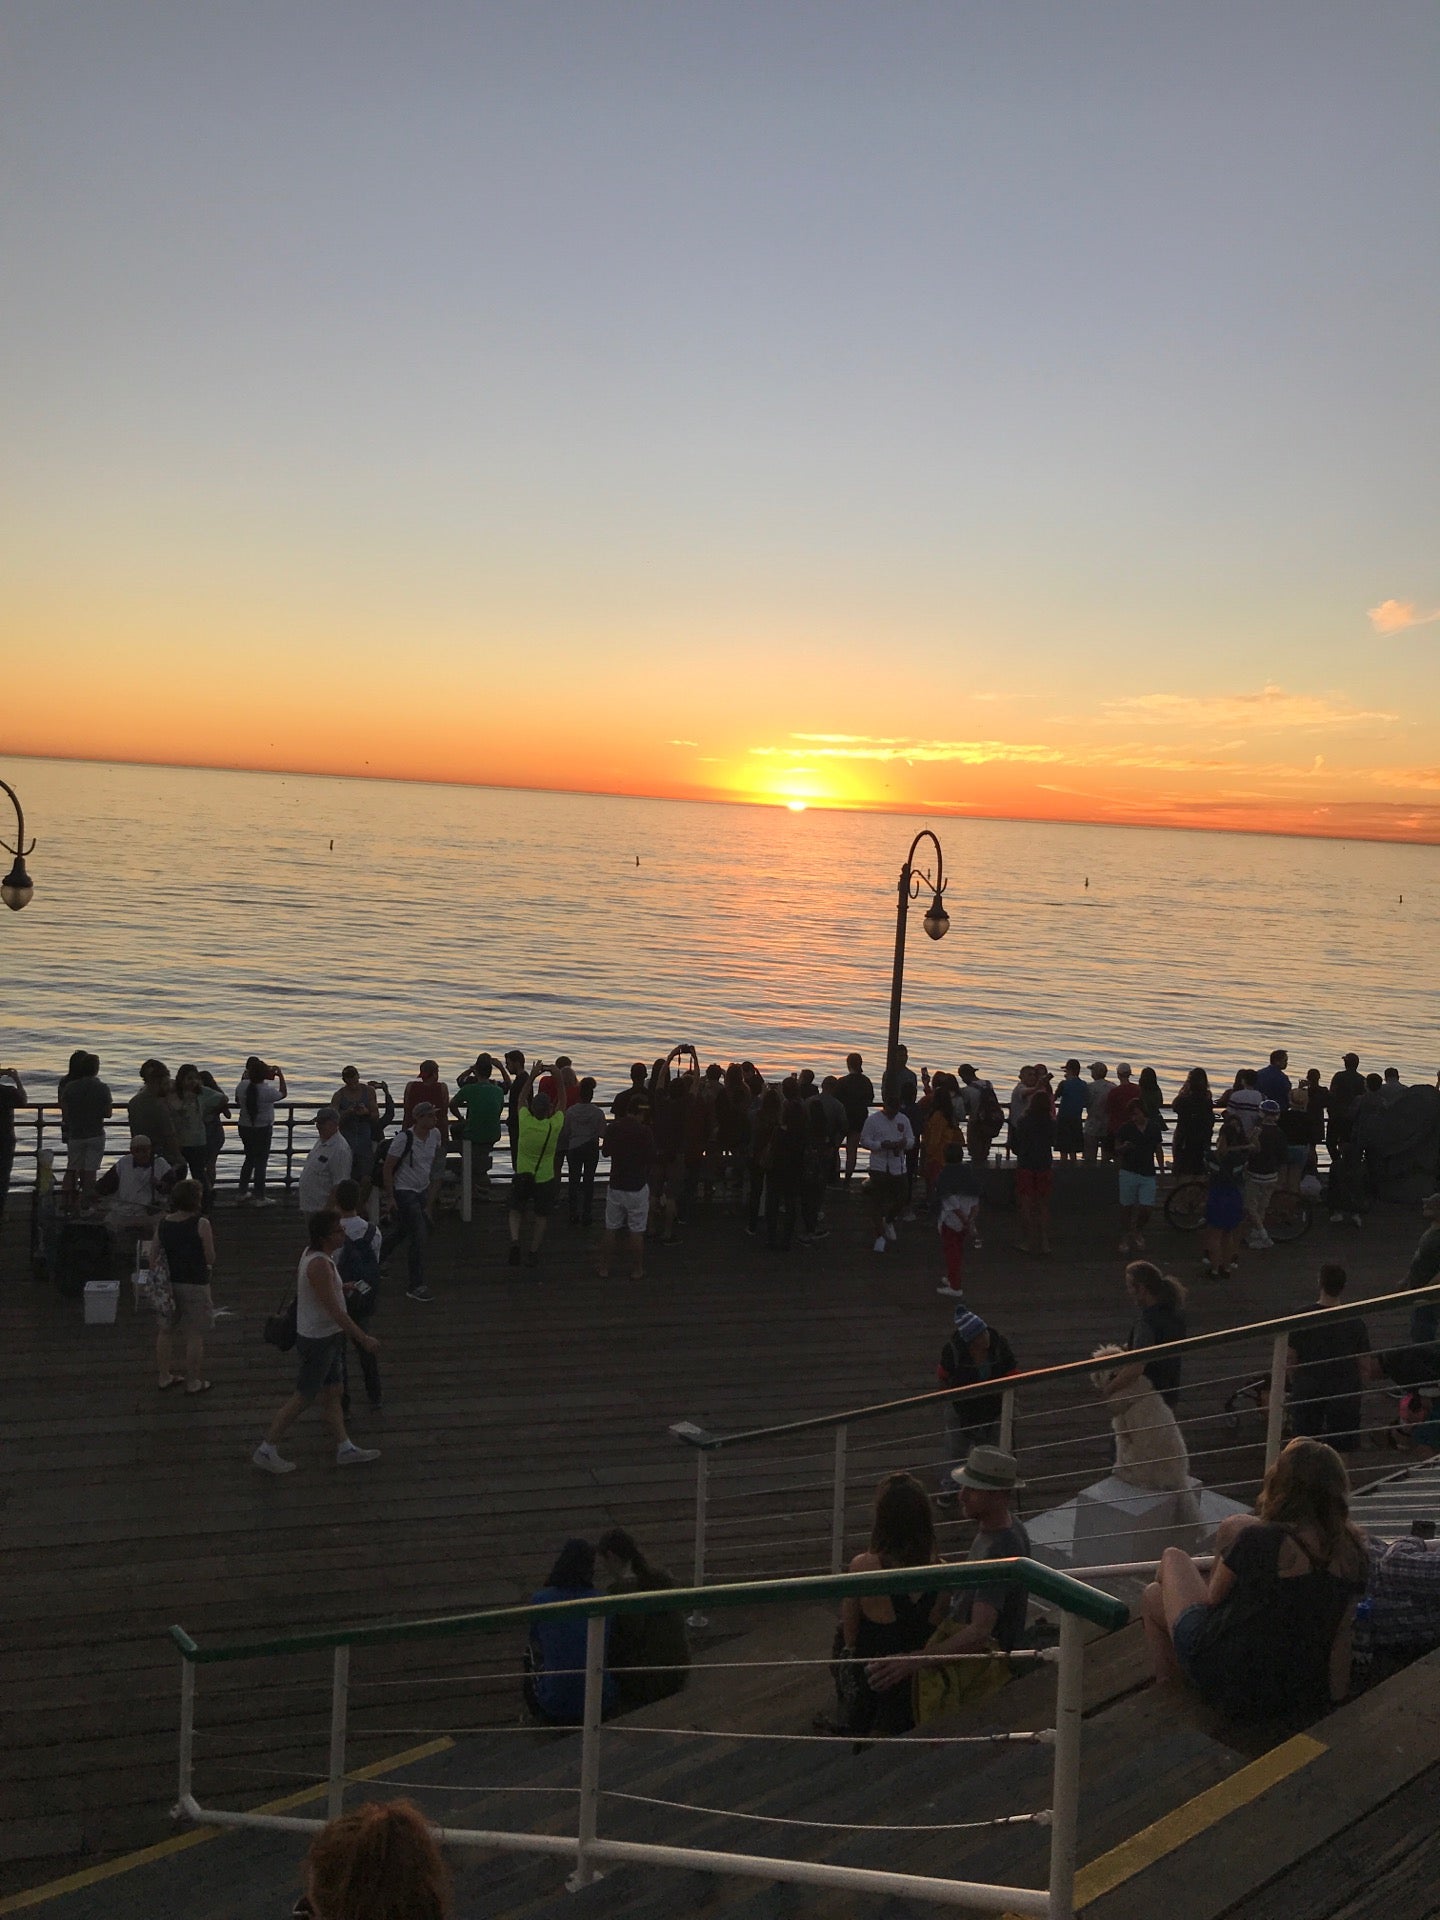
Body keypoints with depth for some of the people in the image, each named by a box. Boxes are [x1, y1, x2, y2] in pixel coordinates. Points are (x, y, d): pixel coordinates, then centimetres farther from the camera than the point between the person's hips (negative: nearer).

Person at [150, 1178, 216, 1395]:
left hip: (168, 1284, 5)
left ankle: (164, 1377, 29)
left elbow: (153, 1257, 3)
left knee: (166, 1331, 19)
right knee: (195, 1336, 6)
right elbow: (210, 1259, -12)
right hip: (194, 1285, -5)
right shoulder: (201, 1225, -17)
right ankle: (193, 1382, 13)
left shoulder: (163, 1223, -2)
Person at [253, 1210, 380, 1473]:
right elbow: (335, 1311, -28)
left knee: (332, 1393, 16)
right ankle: (266, 1451, 15)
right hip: (317, 1340, -9)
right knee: (303, 1398, 3)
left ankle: (345, 1449, 26)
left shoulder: (311, 1253, 2)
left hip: (327, 1336, 9)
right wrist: (364, 1338, -23)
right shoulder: (320, 1265, -28)